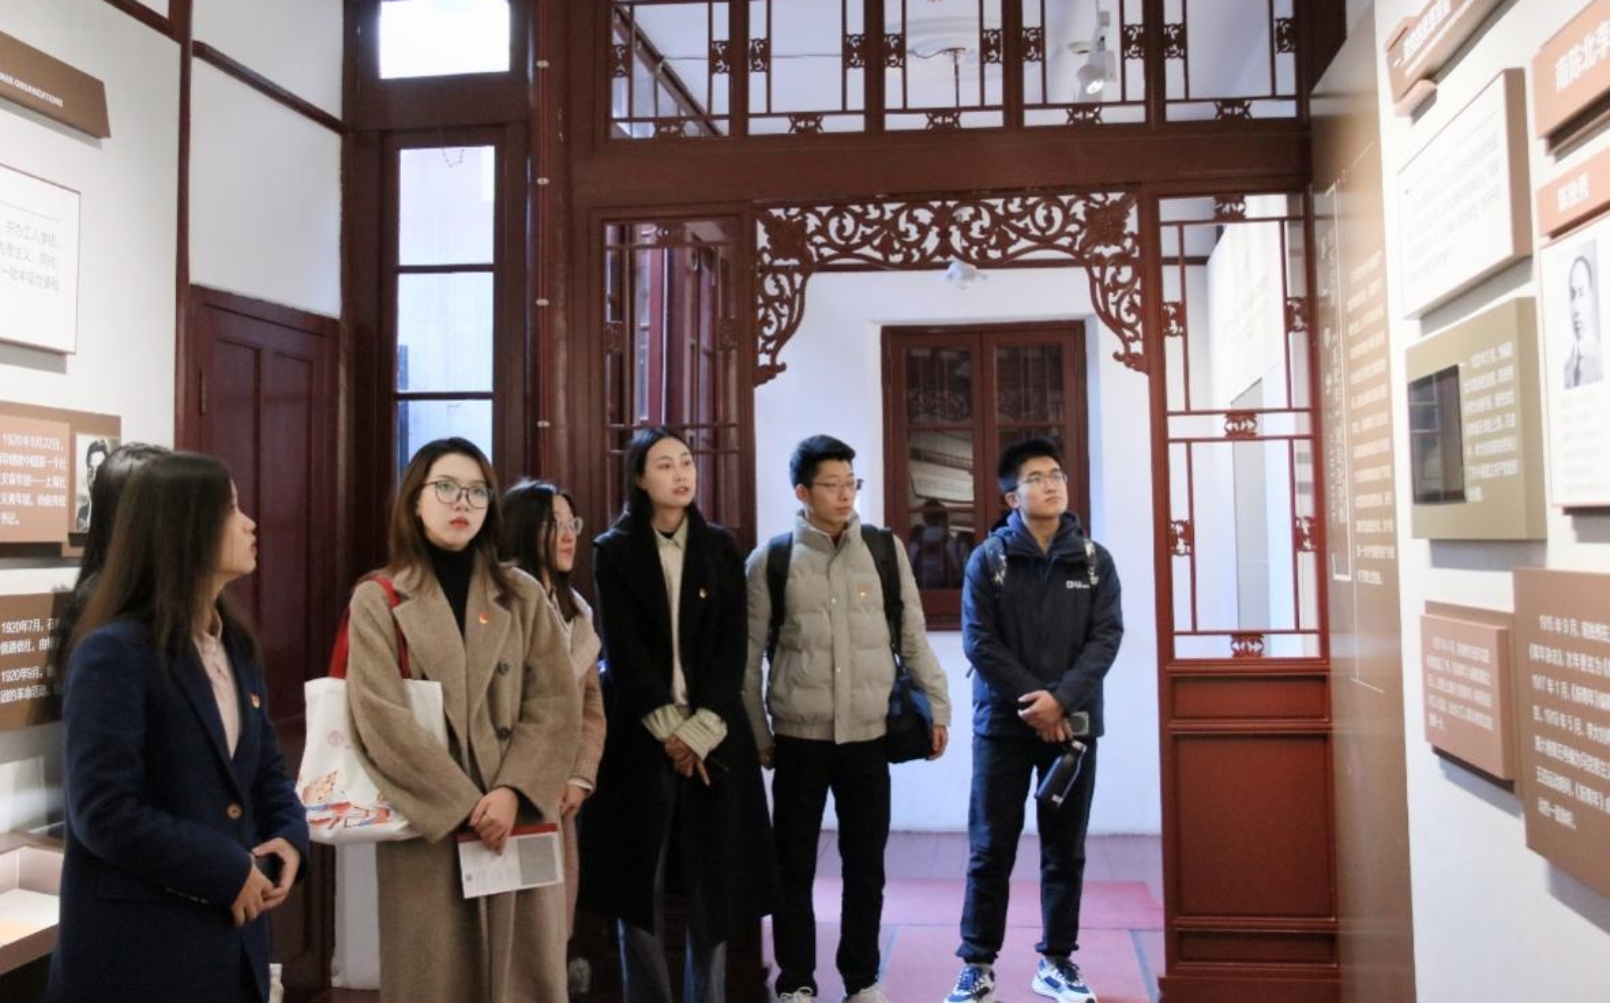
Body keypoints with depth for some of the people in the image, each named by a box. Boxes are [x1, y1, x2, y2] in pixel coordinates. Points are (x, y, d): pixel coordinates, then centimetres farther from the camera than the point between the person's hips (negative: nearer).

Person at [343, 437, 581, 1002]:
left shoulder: (523, 597, 8)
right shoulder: (378, 600, 2)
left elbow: (557, 705, 0)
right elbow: (380, 719, -8)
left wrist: (512, 793, -15)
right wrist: (465, 807, -14)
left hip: (522, 823, 2)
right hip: (426, 829, -2)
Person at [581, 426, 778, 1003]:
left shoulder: (720, 549, 7)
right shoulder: (613, 551, 2)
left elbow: (732, 647, 0)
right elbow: (622, 650, -5)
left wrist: (699, 729, -10)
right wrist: (668, 728, -11)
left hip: (713, 734, 2)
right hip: (640, 733, -1)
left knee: (713, 877, 4)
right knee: (641, 875, 2)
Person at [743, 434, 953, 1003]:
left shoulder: (886, 551, 3)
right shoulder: (769, 561, -1)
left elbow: (913, 638, 8)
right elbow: (750, 654, 3)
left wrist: (937, 707, 5)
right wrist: (756, 734, 3)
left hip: (868, 735, 1)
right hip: (799, 737, -1)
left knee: (866, 865, 9)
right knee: (795, 866, 8)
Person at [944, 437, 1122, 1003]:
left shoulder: (1094, 561, 5)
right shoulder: (988, 559, -1)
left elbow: (1105, 638, -3)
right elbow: (979, 641, -7)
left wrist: (1060, 699, -16)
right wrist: (1032, 702, -14)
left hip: (1072, 723, 2)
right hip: (1003, 723, -2)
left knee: (1065, 850, 9)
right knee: (991, 850, 2)